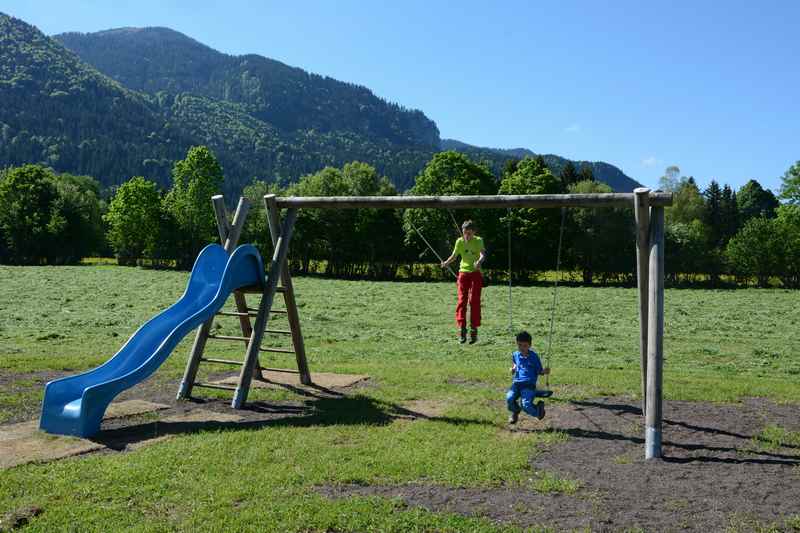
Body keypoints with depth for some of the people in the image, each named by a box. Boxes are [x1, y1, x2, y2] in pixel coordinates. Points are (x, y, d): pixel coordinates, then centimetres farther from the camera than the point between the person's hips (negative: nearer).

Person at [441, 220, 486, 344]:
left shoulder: (478, 241, -5)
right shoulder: (459, 242, 2)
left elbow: (483, 254, -21)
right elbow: (454, 256, 9)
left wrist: (480, 261, -43)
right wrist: (446, 262, -11)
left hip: (476, 273, -2)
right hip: (463, 273, 2)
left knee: (474, 301, -3)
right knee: (462, 301, -4)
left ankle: (474, 330, 4)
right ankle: (462, 328, -2)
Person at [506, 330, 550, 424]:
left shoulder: (534, 356, -2)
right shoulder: (515, 355, 11)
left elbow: (539, 371, 3)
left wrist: (544, 371, -18)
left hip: (529, 384, -4)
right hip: (517, 382, 4)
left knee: (526, 405, -23)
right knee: (509, 398, -23)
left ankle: (538, 411, 15)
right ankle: (515, 412, 13)